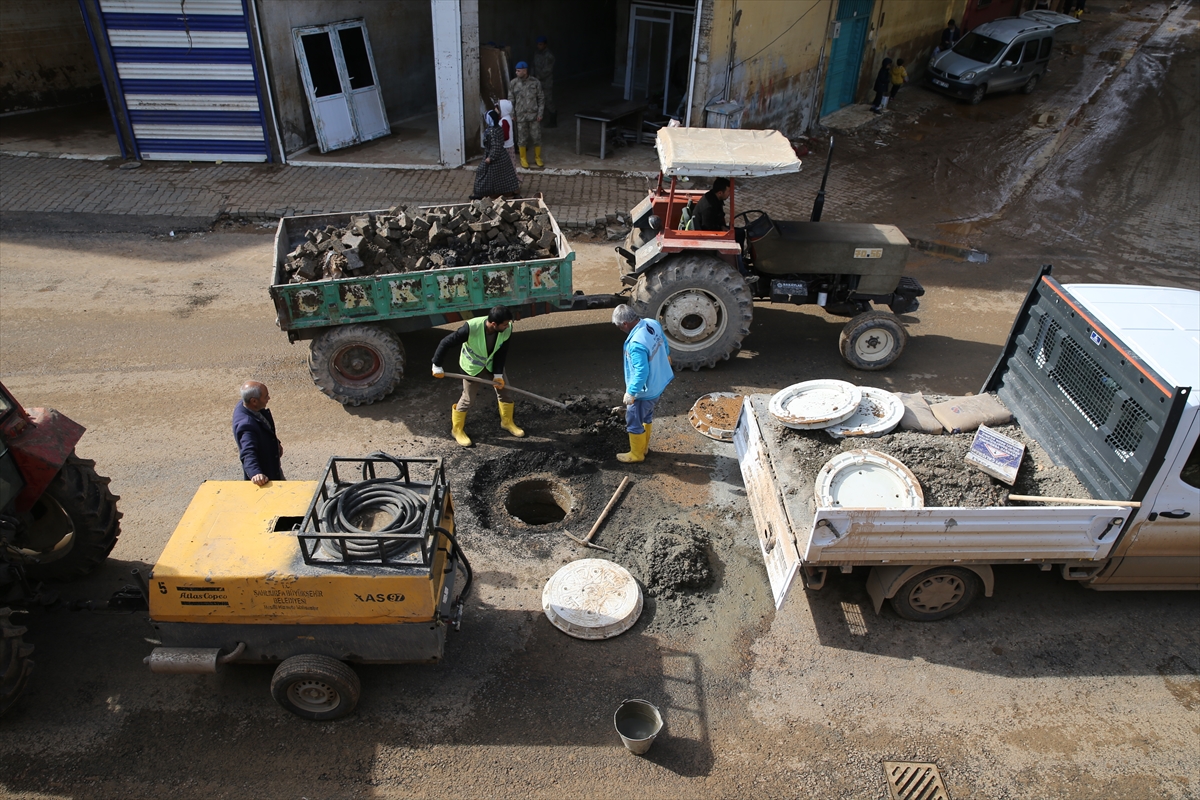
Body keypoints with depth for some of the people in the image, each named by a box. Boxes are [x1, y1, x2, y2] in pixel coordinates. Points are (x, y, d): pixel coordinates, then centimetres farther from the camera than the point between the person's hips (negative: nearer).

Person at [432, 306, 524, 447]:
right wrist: (437, 366, -20)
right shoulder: (471, 328, -38)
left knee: (505, 391, 9)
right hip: (473, 366, -4)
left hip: (493, 364, 4)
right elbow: (446, 343, -28)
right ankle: (457, 429, 25)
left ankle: (507, 422, 34)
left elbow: (501, 352, -12)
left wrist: (498, 374, -15)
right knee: (468, 398, 2)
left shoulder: (507, 329, -27)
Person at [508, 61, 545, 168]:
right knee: (522, 139, 6)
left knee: (537, 138, 5)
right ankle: (523, 159, 22)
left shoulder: (535, 82, -4)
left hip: (534, 115, 0)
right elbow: (511, 100, 3)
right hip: (520, 116, 0)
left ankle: (537, 158, 23)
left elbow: (541, 98, 1)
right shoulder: (513, 83, -2)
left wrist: (540, 113, -5)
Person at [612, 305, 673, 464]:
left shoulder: (636, 344, -36)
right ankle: (643, 446, 47)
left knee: (634, 422, 12)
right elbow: (664, 342, 11)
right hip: (657, 384, 9)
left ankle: (637, 454, 31)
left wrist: (630, 392, -22)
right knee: (646, 415, 28)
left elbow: (641, 372, -33)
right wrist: (666, 355, 32)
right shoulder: (653, 324, -9)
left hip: (645, 390, -9)